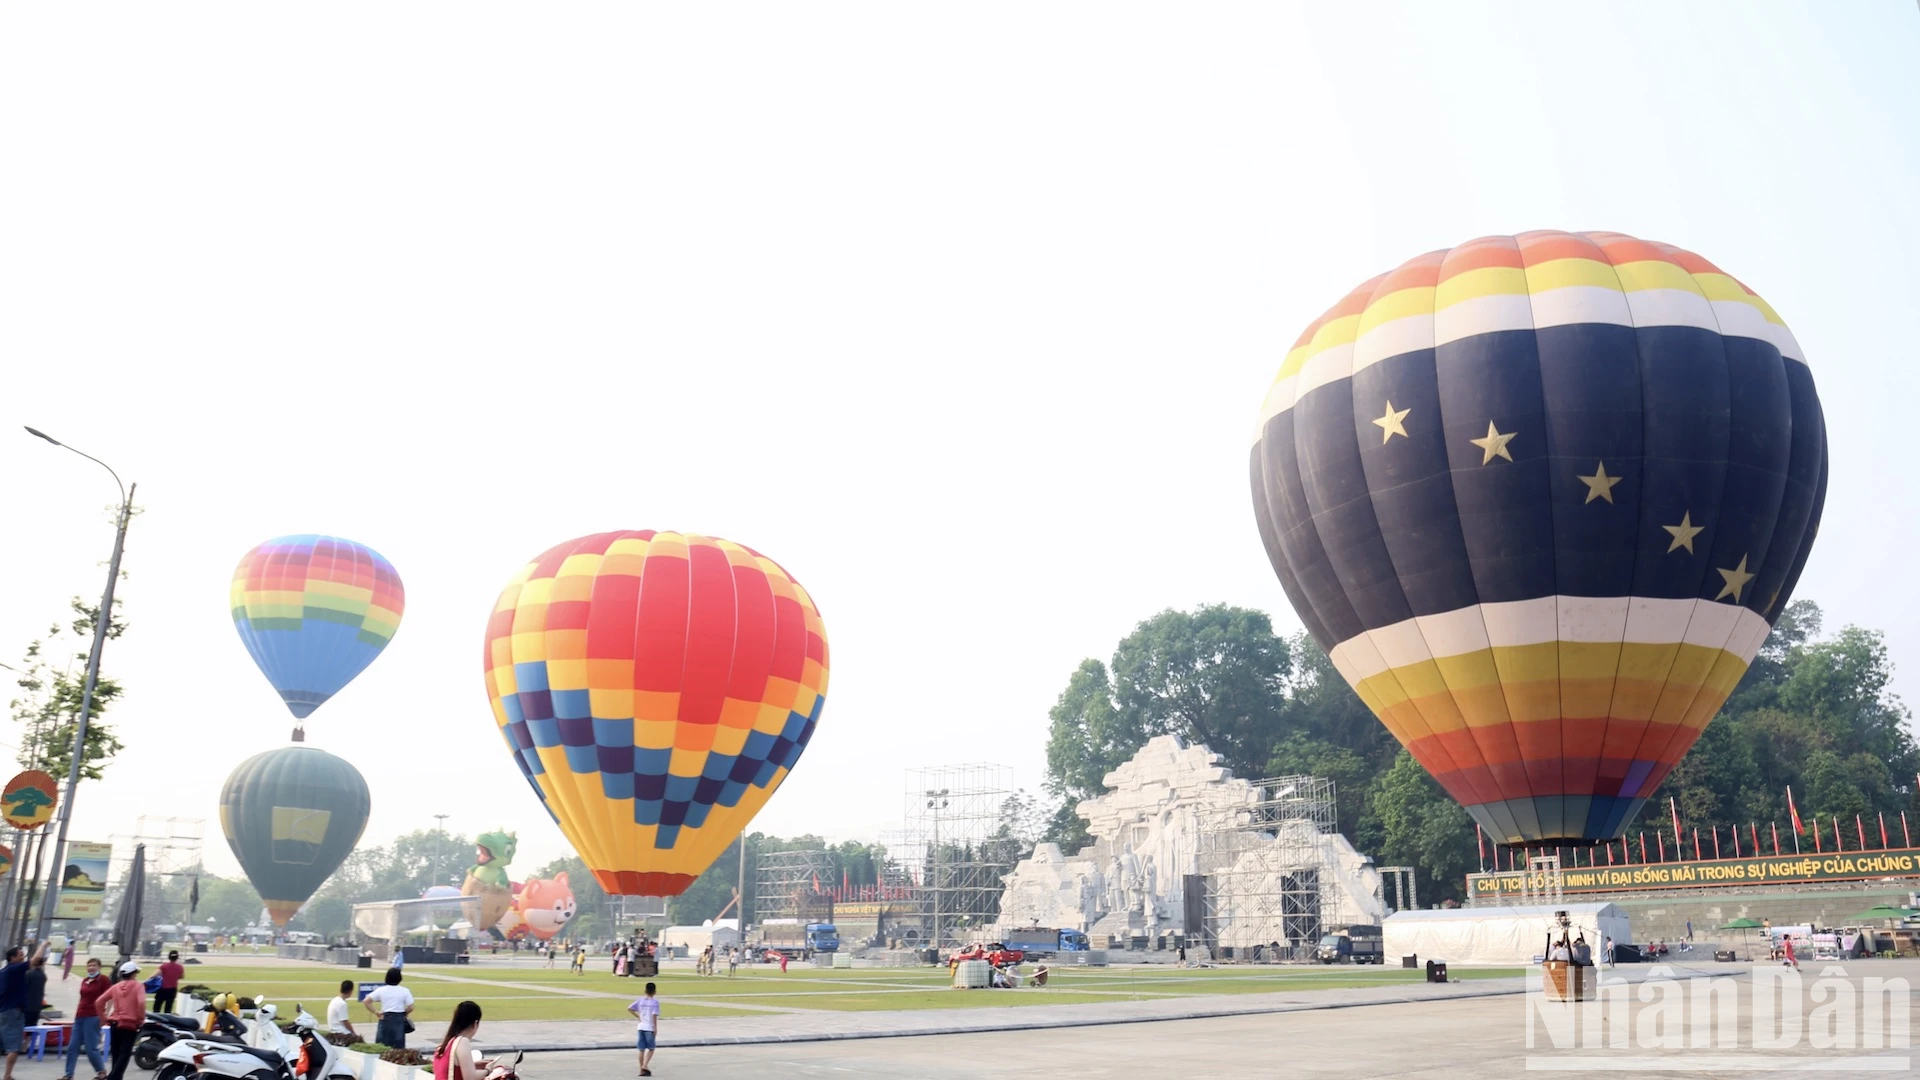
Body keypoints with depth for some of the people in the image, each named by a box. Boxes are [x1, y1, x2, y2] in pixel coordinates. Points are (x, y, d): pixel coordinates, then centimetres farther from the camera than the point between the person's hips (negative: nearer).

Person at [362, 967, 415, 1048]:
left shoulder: (381, 990, 1)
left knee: (381, 1047, 8)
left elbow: (367, 1001, -2)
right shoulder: (405, 991, -4)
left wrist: (375, 1012, 3)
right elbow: (410, 1007, -7)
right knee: (398, 1047, 3)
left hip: (385, 1018, 2)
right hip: (399, 1020, -1)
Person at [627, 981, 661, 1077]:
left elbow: (629, 1008, -3)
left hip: (641, 1027, 4)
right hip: (650, 1027, -4)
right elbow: (654, 1015, -16)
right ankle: (645, 1065, -8)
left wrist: (637, 1016, 7)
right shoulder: (655, 1002, -9)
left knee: (642, 1049, 10)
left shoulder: (640, 1000, 4)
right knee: (651, 1048, 8)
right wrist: (655, 1028, -12)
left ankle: (642, 1069, 12)